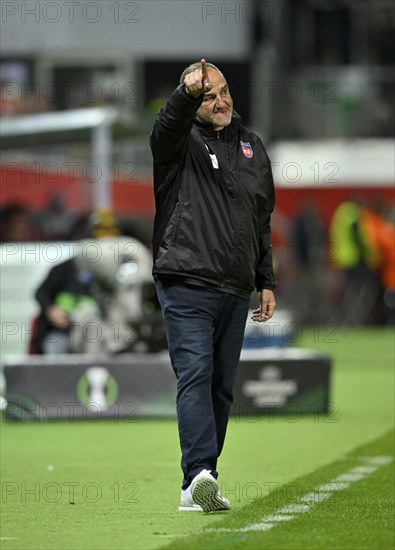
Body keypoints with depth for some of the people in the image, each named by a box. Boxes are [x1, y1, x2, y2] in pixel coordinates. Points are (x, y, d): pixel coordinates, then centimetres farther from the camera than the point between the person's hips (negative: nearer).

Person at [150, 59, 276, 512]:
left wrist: (266, 282, 21)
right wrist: (189, 92, -45)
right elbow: (170, 122, -24)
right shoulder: (181, 140, 2)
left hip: (235, 291, 6)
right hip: (186, 284, -6)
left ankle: (197, 489, 10)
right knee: (195, 375, -17)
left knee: (221, 386, 6)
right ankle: (200, 473, -28)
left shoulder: (252, 148, 18)